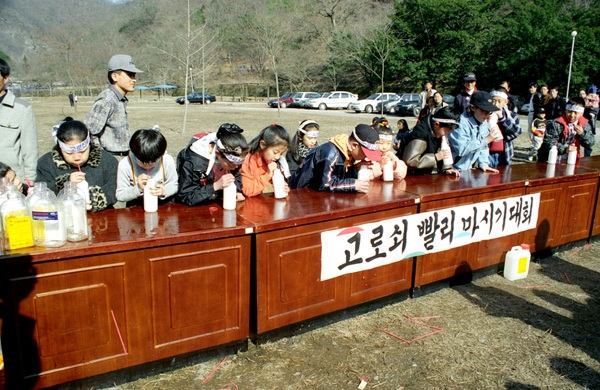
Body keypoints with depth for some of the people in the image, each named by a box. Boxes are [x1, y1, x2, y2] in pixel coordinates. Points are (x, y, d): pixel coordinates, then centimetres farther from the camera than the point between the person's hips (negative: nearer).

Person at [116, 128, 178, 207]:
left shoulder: (168, 161, -11)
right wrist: (138, 189, -24)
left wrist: (164, 191, -21)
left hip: (162, 207, 0)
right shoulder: (125, 164, -13)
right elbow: (120, 196, -8)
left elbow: (173, 185, 0)